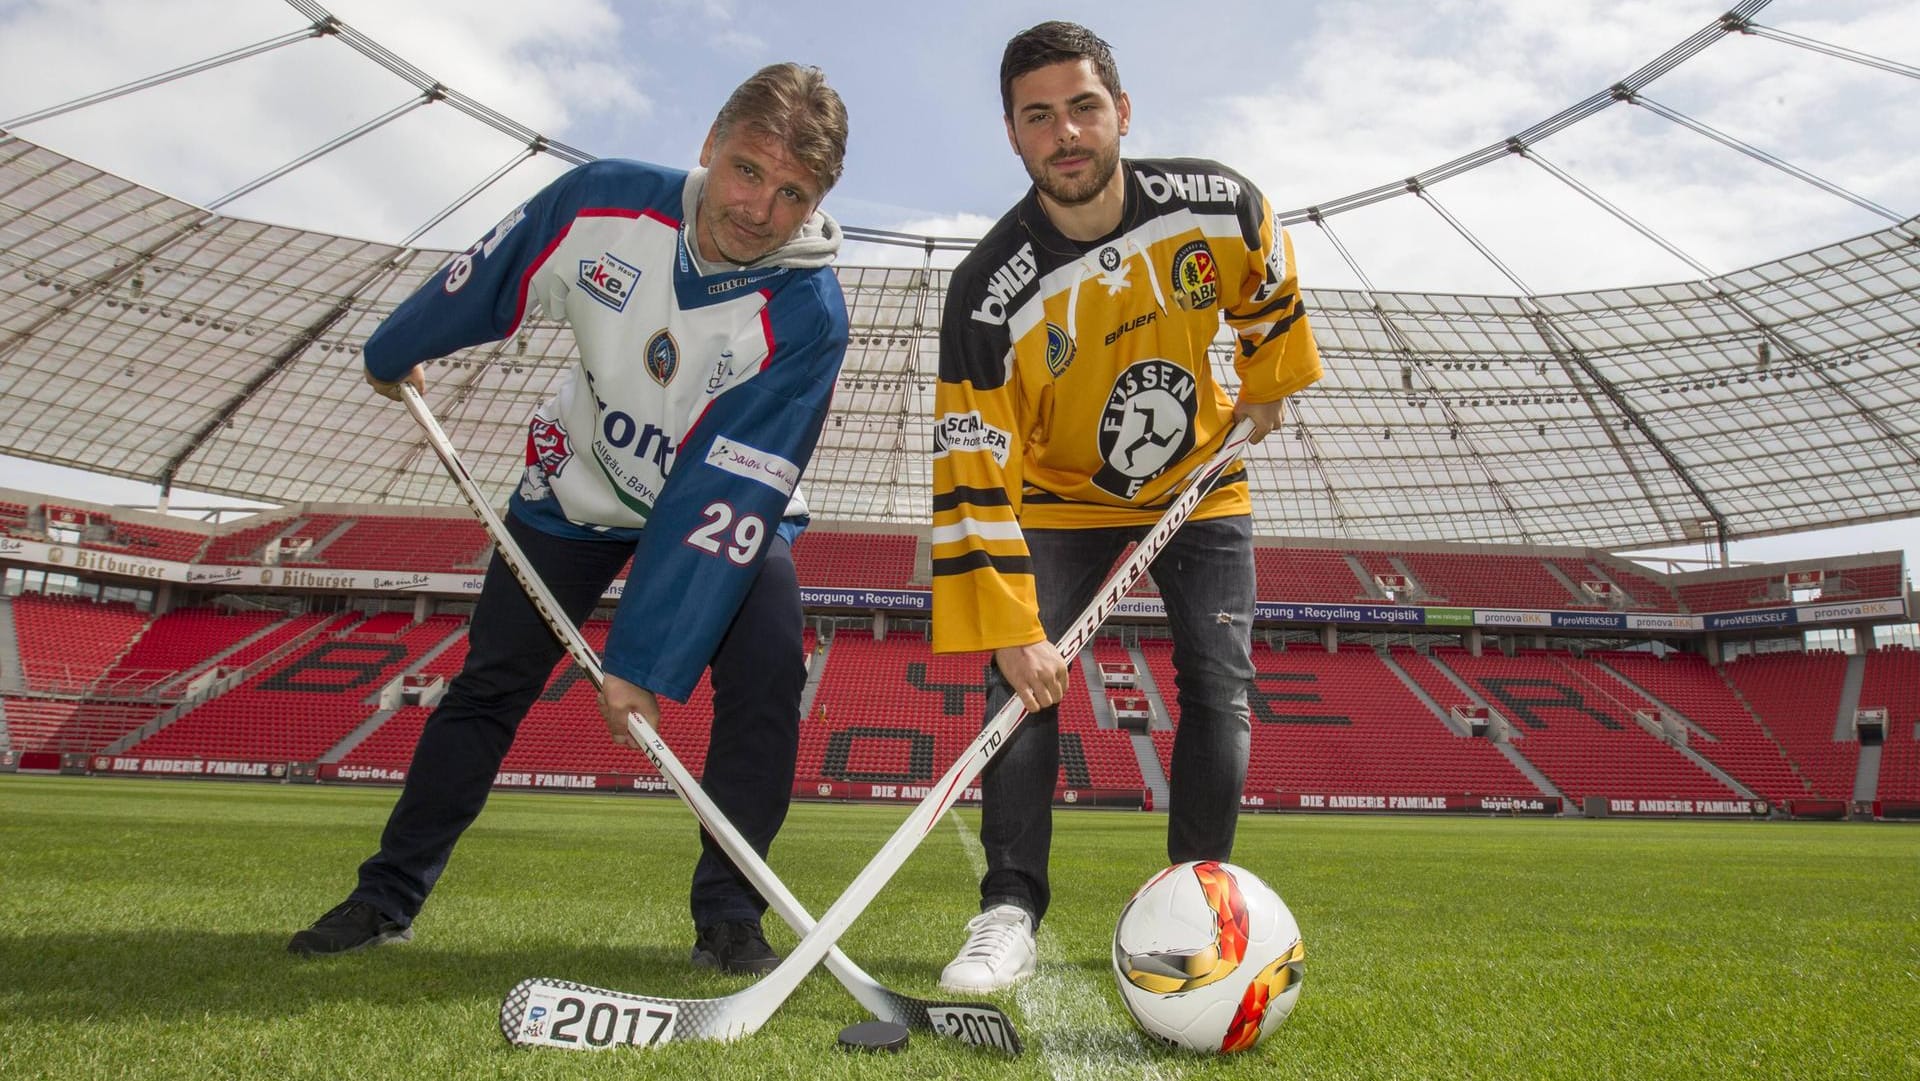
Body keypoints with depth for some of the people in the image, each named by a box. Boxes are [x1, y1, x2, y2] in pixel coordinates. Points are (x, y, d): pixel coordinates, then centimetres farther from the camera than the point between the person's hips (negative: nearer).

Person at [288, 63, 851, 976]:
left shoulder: (807, 314, -31)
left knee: (767, 668, -22)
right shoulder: (603, 201, -24)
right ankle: (388, 897, 18)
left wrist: (644, 660, -36)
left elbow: (728, 497, -34)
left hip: (734, 501, -1)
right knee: (491, 679, 2)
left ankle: (727, 919, -7)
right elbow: (482, 282, -4)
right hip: (583, 482, 2)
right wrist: (393, 355, 14)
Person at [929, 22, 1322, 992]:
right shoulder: (989, 293, -28)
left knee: (1220, 686, -5)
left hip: (1200, 486, 2)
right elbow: (974, 471, -28)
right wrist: (1008, 625, -32)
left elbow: (1267, 289, 5)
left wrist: (1266, 385, 13)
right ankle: (1011, 913, -5)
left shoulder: (1220, 206, -21)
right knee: (1021, 677, -14)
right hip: (1061, 501, -2)